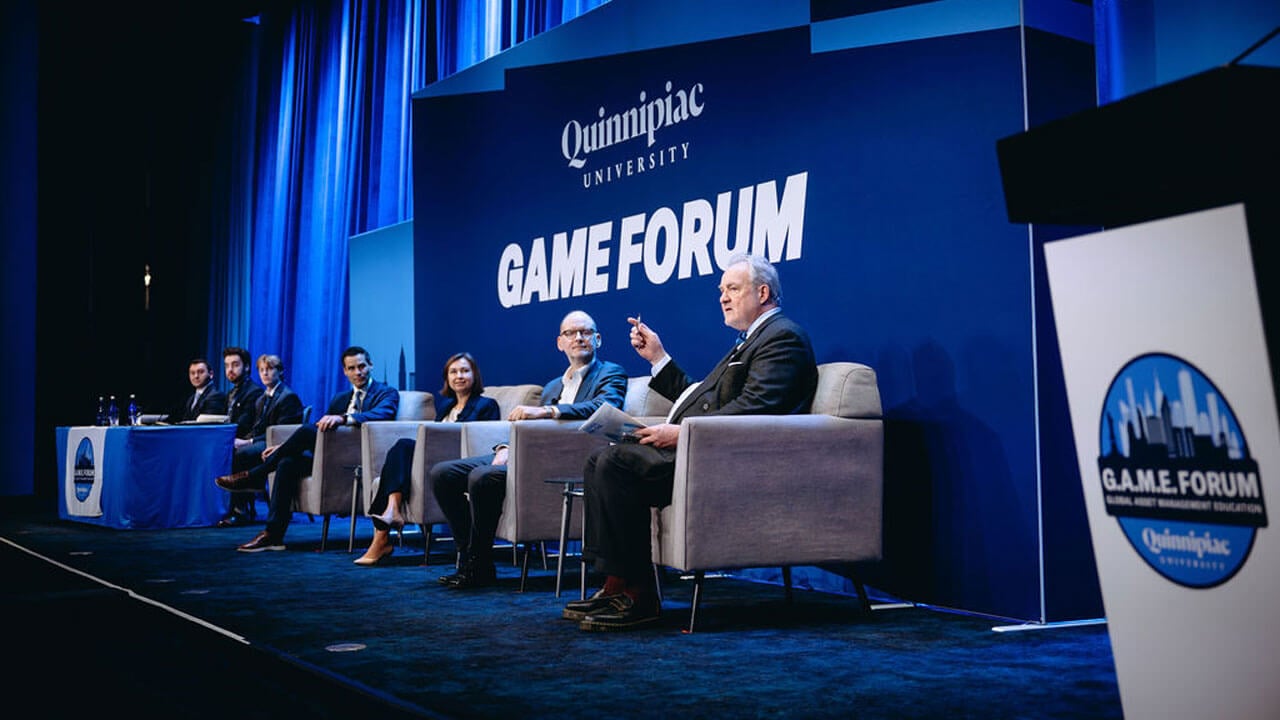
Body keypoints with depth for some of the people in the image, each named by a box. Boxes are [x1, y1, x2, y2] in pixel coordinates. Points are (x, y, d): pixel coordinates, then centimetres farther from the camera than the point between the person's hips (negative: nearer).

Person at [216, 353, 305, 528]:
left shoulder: (289, 397, -6)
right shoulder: (261, 399, 23)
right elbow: (256, 429, 19)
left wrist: (249, 442, -19)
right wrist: (242, 440, -4)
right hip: (261, 444, 8)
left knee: (241, 454, -33)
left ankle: (241, 511, -30)